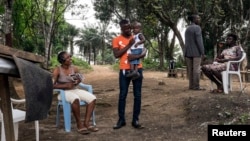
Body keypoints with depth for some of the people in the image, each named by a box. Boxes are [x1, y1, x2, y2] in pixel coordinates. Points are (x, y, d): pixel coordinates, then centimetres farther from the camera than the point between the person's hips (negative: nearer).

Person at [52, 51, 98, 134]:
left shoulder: (74, 68, 1)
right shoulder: (57, 70, -11)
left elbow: (79, 80, 16)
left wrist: (77, 82, -9)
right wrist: (66, 85, -24)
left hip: (74, 90, 6)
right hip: (63, 92, -5)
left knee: (92, 98, -16)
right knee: (76, 99, -39)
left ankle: (86, 123, -13)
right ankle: (79, 125, -22)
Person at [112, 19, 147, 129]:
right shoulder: (116, 40, 2)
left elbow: (144, 51, 0)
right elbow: (116, 55, -10)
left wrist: (136, 56, -20)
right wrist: (129, 45, -13)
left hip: (137, 69, 2)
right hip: (124, 70, -2)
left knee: (137, 95, 3)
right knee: (122, 95, 2)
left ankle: (135, 120, 11)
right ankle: (121, 120, 12)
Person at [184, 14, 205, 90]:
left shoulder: (187, 29, 14)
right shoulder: (197, 28, -11)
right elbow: (199, 41, -17)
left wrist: (186, 53, 15)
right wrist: (202, 52, -14)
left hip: (188, 51, 8)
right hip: (196, 51, -7)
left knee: (190, 69, 6)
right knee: (196, 69, -6)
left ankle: (191, 85, 7)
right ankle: (196, 86, -6)